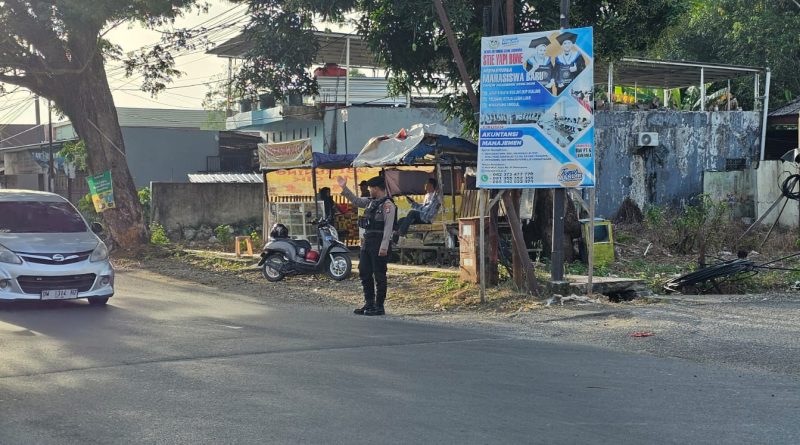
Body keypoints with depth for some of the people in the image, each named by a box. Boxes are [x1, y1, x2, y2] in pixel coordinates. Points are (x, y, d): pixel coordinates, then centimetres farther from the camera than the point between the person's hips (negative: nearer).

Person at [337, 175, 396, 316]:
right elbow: (356, 201, 29)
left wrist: (384, 247, -23)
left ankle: (379, 306, 3)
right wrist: (344, 188, 21)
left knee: (379, 276, -3)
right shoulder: (370, 202, 14)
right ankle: (369, 304, 20)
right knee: (364, 273, 12)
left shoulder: (388, 205, -12)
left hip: (379, 244, -9)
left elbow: (388, 227, -18)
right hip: (367, 241, 9)